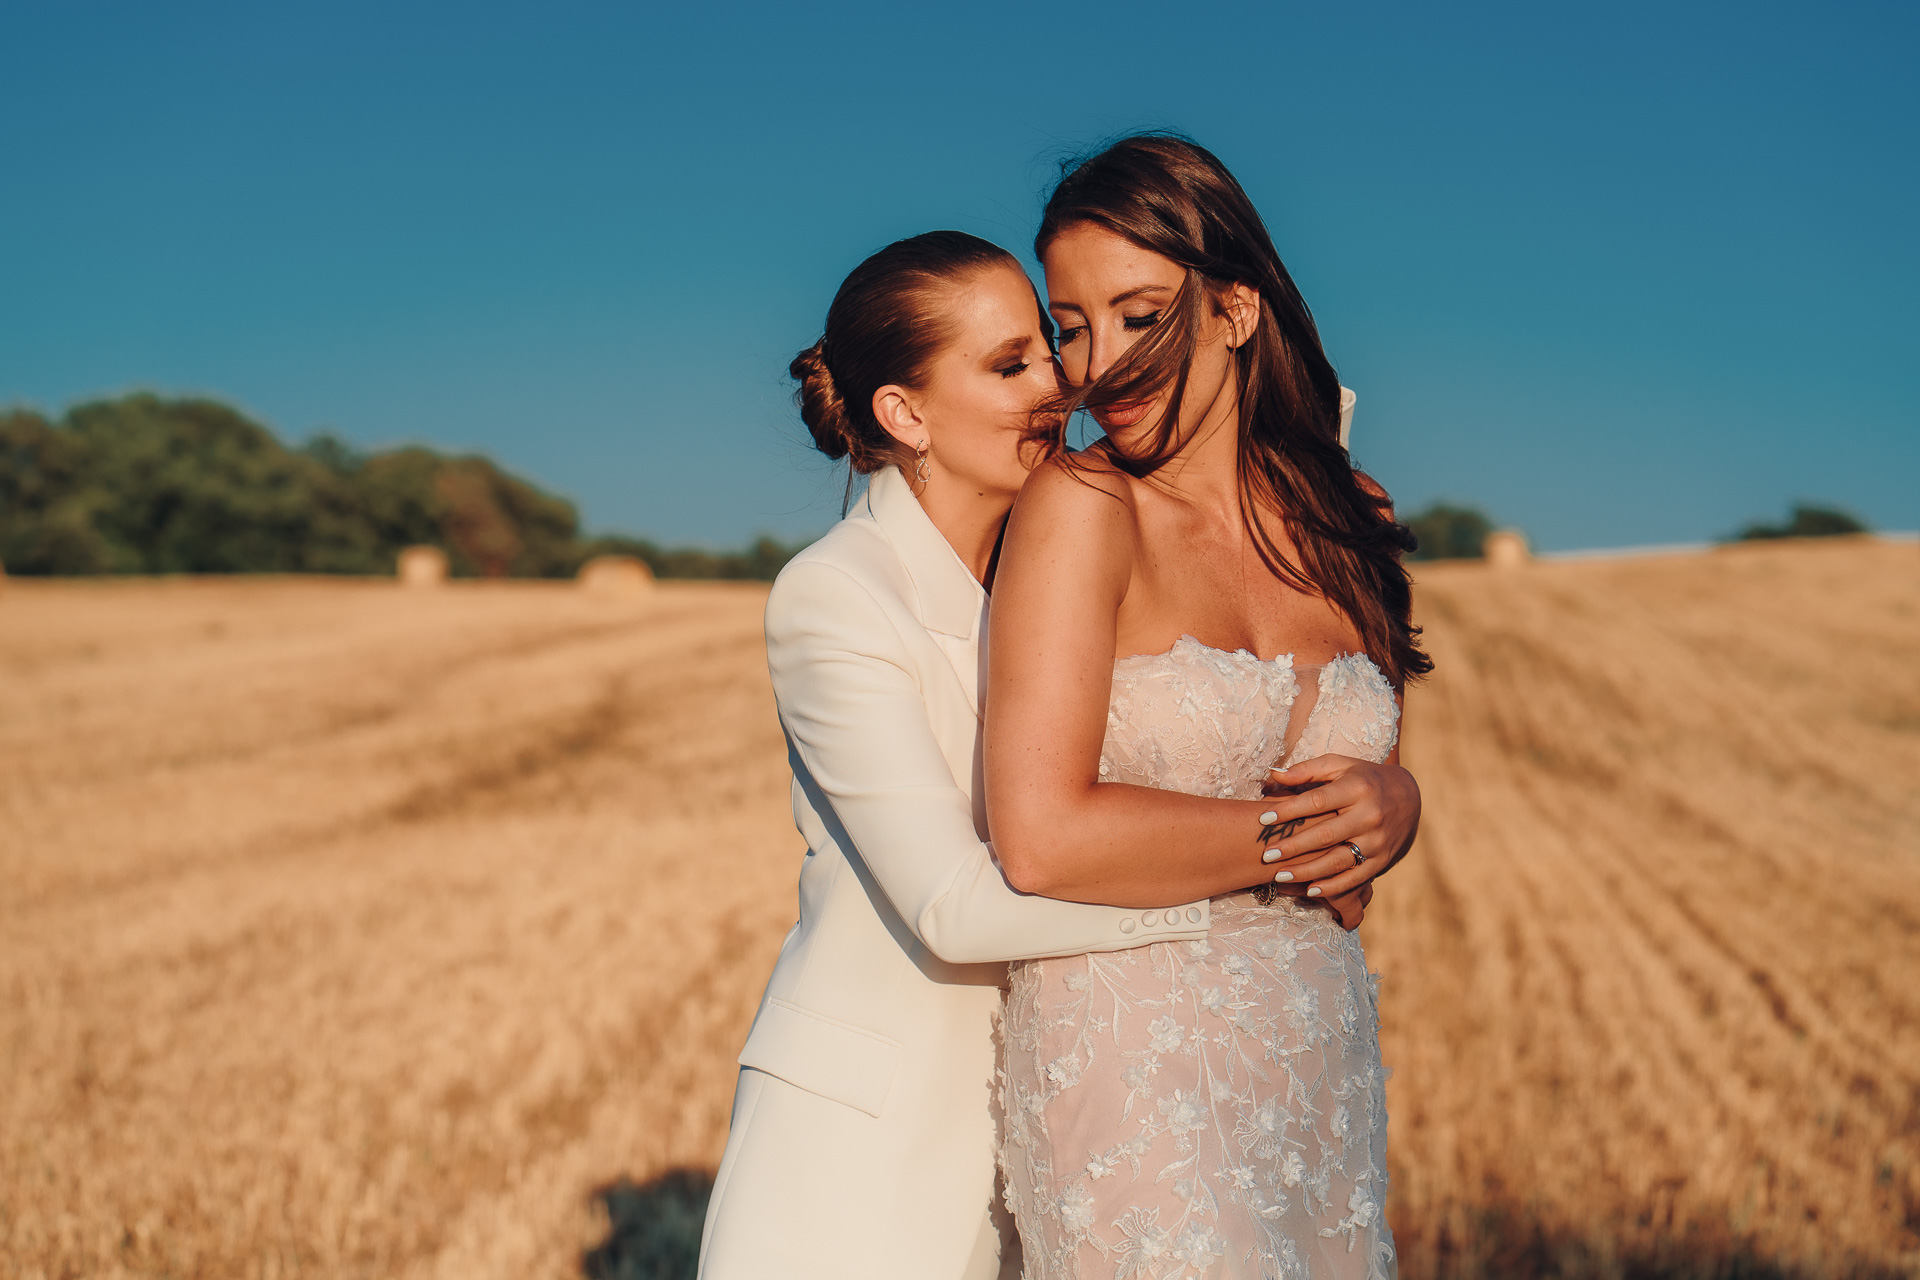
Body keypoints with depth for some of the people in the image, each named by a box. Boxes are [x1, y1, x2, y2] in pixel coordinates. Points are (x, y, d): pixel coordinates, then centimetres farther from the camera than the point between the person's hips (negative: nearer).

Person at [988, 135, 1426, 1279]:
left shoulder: (1348, 526, 6)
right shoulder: (1081, 508, -10)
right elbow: (1042, 841, -19)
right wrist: (1300, 834, -10)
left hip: (1323, 1068, 6)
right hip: (1134, 1081, -5)